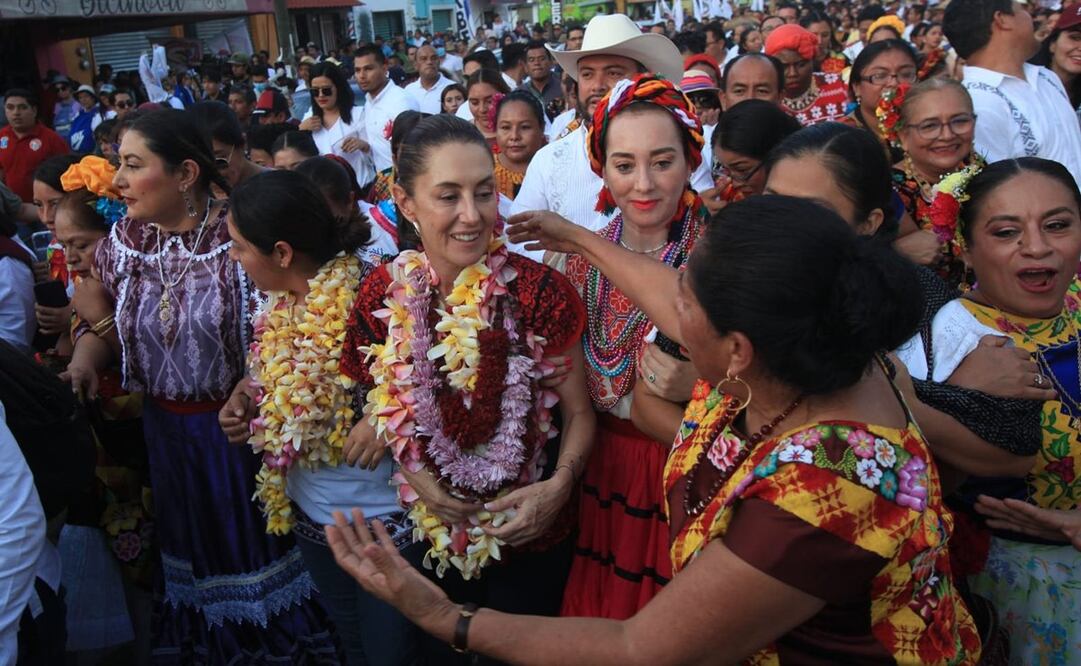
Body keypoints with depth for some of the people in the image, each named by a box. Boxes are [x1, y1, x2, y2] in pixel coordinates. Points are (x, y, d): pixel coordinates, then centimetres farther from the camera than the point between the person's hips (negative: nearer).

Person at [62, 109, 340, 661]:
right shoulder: (123, 239, -2)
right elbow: (105, 322, 8)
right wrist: (83, 361, -11)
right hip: (167, 429, 5)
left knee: (257, 535, 12)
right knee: (194, 540, 22)